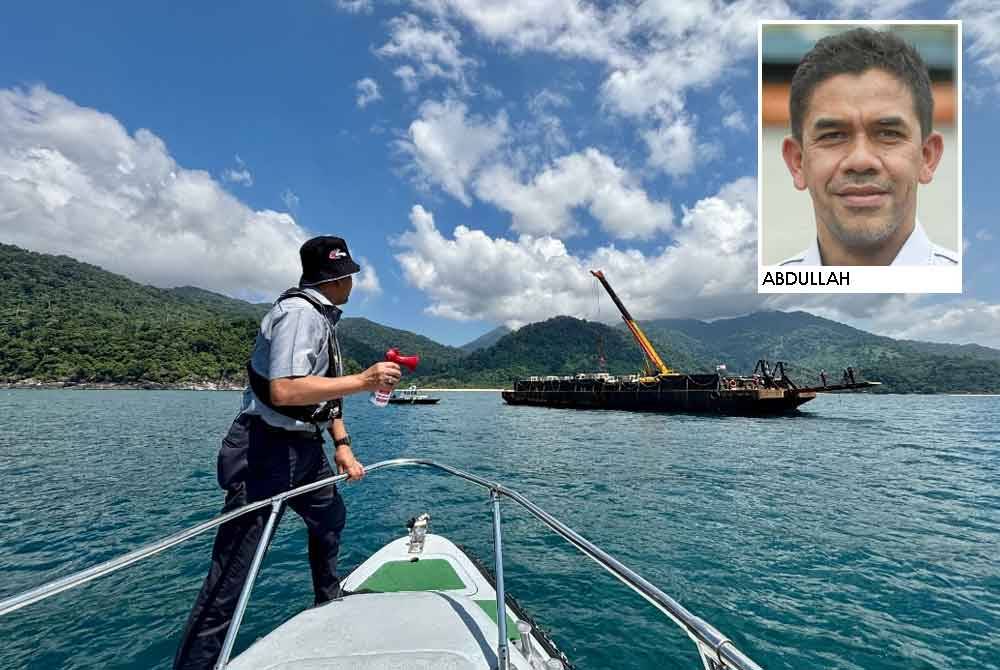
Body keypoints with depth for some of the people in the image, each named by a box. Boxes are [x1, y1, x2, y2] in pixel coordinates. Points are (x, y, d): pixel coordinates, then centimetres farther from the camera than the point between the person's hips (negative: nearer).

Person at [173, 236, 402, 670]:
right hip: (266, 451, -11)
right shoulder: (299, 312, -20)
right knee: (230, 578, -5)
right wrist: (363, 381, -29)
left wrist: (342, 445, 10)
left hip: (304, 449, 11)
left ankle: (329, 601, 51)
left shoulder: (325, 318, 12)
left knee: (331, 520, 28)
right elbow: (284, 391, -32)